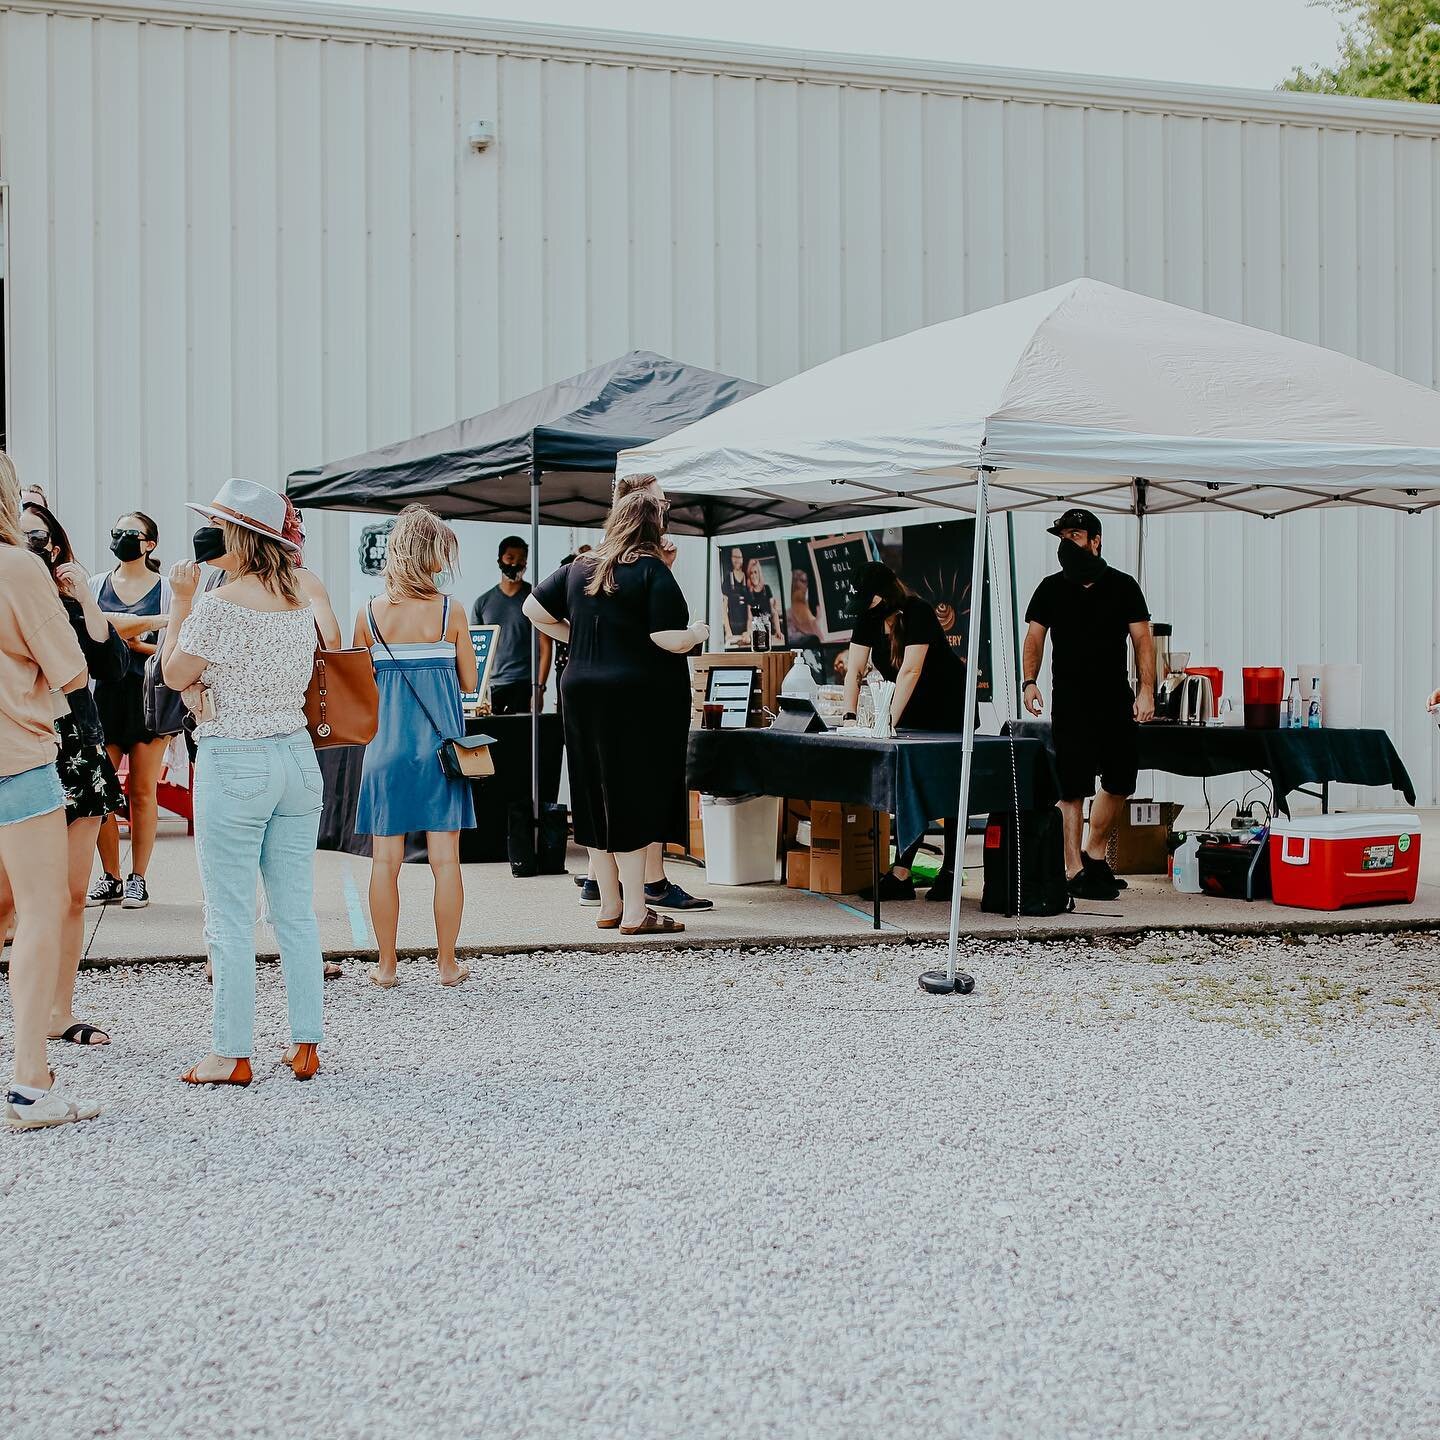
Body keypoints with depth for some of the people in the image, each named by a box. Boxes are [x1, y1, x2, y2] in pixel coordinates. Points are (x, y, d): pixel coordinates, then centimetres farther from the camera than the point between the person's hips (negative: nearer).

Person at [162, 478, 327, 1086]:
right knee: (297, 913, 11)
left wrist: (182, 601, 3)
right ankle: (305, 1045, 15)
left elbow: (175, 675, -4)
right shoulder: (301, 605, 7)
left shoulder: (217, 605, -15)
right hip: (296, 757, 7)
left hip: (234, 764, -7)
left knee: (231, 920, 1)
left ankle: (233, 1054, 5)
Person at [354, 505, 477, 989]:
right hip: (439, 741, -1)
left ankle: (386, 965, 10)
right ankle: (447, 963, 10)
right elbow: (469, 681, 2)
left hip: (385, 742, 1)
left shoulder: (369, 614, -2)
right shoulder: (450, 612, -5)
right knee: (445, 859, 5)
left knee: (386, 860, 6)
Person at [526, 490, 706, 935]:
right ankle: (635, 912, -1)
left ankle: (609, 906, 18)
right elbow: (669, 640, -16)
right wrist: (699, 633, 3)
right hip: (639, 698, -6)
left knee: (596, 798, 11)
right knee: (635, 801, -3)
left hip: (583, 692, 6)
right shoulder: (652, 571, -11)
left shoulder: (580, 568, 9)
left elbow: (533, 609, 14)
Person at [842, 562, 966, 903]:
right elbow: (854, 669, -10)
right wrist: (850, 715, -22)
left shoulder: (918, 613, -26)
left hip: (950, 706, -6)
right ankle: (901, 875, -7)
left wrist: (890, 719, -39)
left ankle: (950, 873, 6)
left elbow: (910, 670, -34)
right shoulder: (868, 618, -6)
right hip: (915, 708, 6)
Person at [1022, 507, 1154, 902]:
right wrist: (1030, 681, -13)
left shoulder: (1123, 587, 6)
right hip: (1070, 703, -2)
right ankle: (1075, 871, -2)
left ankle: (1094, 855, 26)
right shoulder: (1051, 589, 6)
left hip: (1116, 699, 2)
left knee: (1120, 780, 7)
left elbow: (1142, 638, 4)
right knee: (1072, 786, -5)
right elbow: (1034, 637, 3)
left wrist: (1146, 689, -7)